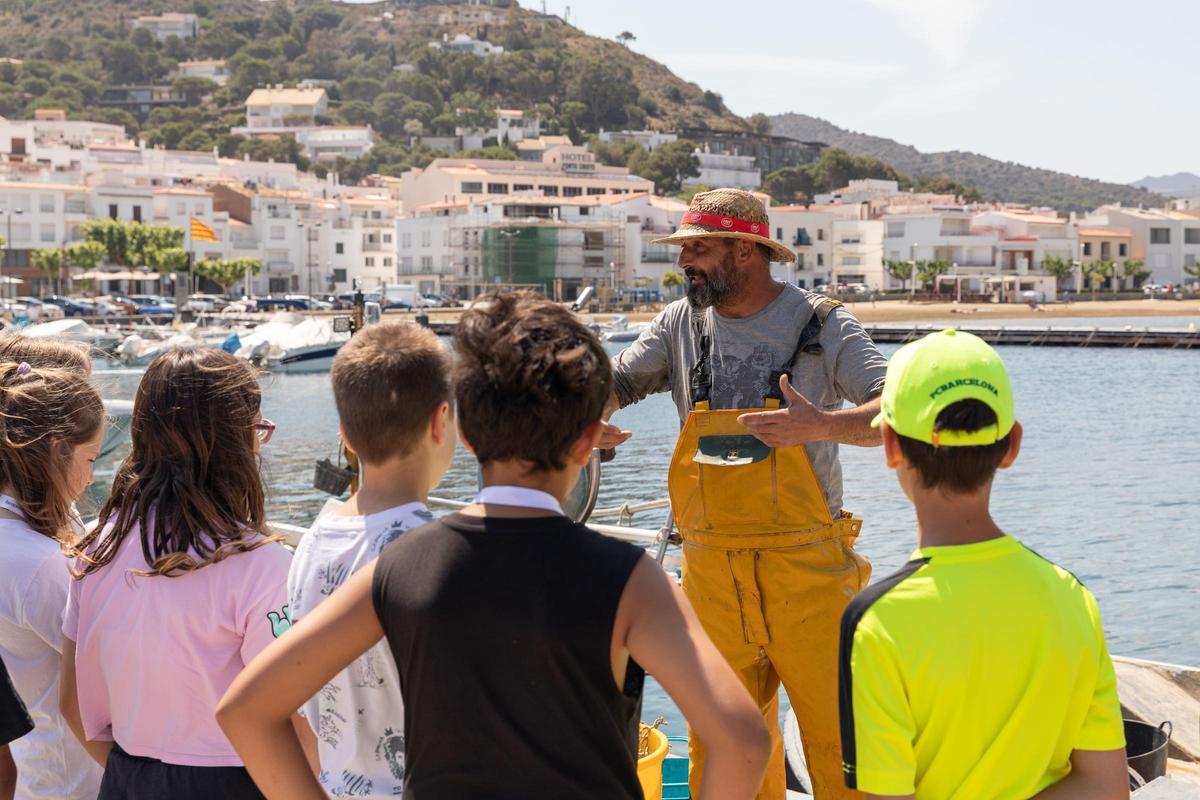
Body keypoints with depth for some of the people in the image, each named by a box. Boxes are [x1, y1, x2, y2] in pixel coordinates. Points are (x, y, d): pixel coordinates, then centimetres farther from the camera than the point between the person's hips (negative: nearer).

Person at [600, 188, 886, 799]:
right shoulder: (681, 324, 9)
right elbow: (616, 383, 14)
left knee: (839, 742, -2)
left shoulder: (822, 324, -3)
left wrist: (822, 425, -29)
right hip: (711, 574, 4)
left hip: (807, 571, -4)